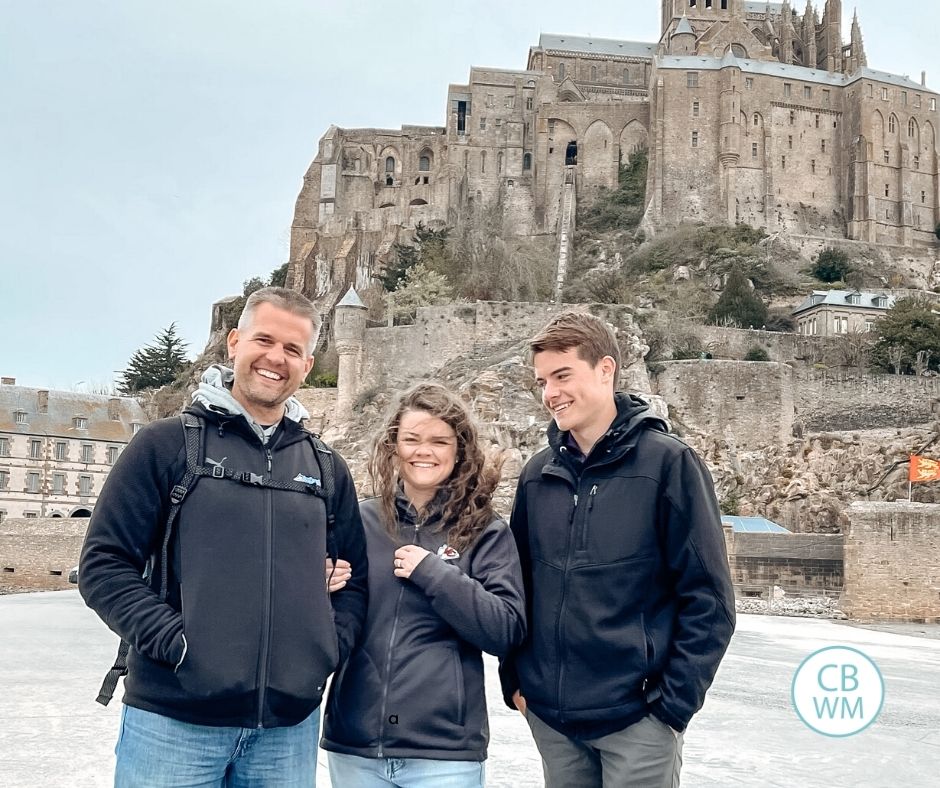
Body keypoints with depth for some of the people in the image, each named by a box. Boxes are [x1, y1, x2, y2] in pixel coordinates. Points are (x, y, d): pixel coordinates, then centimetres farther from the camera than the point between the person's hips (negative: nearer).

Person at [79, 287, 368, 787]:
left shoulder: (326, 468, 12)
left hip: (290, 726, 4)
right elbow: (104, 562, -4)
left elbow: (365, 571, 18)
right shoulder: (168, 443, 0)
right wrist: (170, 638, -14)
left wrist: (334, 641, 2)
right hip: (173, 719, -3)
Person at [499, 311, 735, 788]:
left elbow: (707, 597, -9)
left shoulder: (668, 463, -8)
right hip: (549, 714, 5)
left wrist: (676, 699, -11)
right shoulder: (538, 474, 6)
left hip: (636, 717, -4)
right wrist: (514, 678, 7)